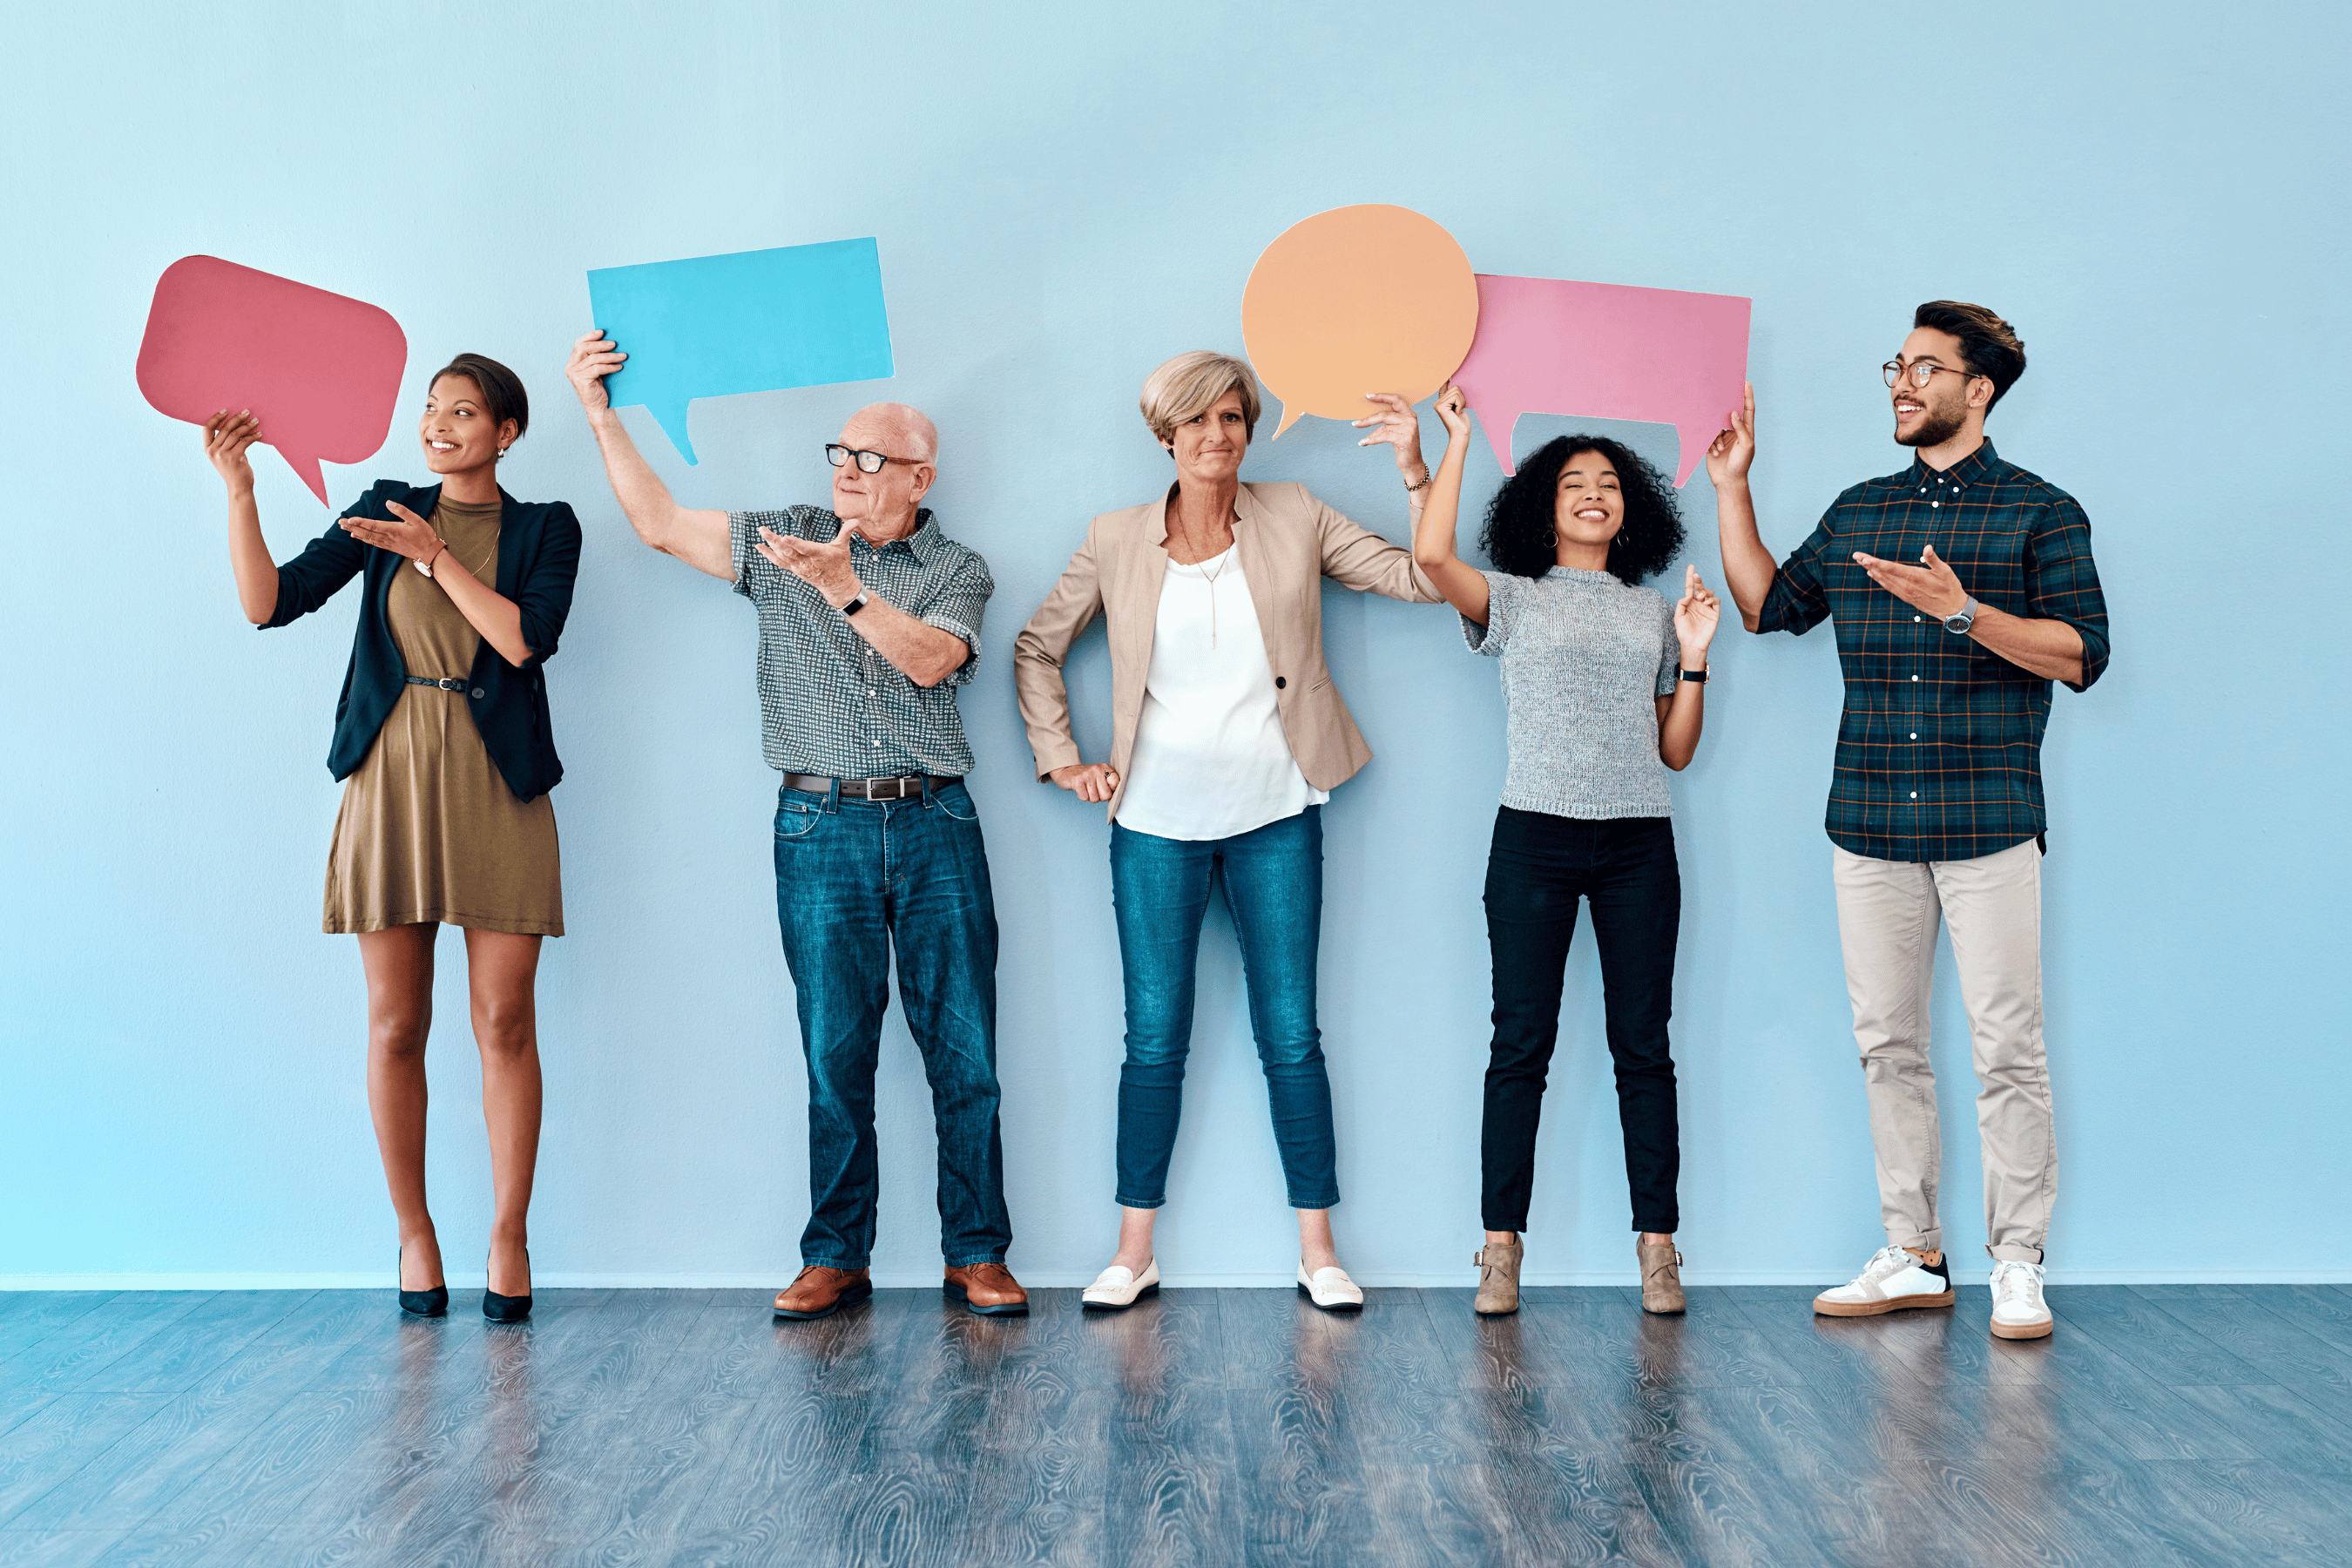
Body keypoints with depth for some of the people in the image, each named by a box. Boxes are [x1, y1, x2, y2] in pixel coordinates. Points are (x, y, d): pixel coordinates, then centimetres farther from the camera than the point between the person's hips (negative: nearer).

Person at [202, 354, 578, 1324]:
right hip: (391, 778, 2)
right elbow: (269, 602, 3)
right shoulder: (384, 511, 12)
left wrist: (435, 556, -10)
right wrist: (238, 489, -6)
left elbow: (526, 638, -9)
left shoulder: (544, 528, 8)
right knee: (395, 1027, 2)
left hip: (496, 787, -1)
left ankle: (509, 1233, 8)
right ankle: (413, 1229, 15)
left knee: (504, 1024, -3)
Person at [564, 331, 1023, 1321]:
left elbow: (930, 659, -11)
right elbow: (658, 522, 9)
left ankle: (977, 1256, 8)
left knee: (964, 1053, 0)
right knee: (835, 1055, 2)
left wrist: (843, 587, -21)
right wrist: (600, 412, 6)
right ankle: (836, 1258, 11)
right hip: (822, 829, 1)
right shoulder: (781, 542, 11)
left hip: (936, 828, 0)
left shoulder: (957, 569, 7)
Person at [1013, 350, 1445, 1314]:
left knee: (1291, 1035, 4)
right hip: (1157, 821, 0)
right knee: (1154, 1040, 5)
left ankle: (1317, 1250, 13)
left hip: (1275, 817, 0)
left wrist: (1415, 468, -12)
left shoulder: (1295, 521, 3)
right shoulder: (1116, 542, 3)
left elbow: (1423, 578, -1)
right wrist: (1062, 761, 4)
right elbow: (1036, 649, 12)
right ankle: (1134, 1252, 14)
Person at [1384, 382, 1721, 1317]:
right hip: (1536, 837, -2)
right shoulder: (1514, 601, 8)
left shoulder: (1655, 613, 17)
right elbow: (1431, 553, -13)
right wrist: (1456, 442, -4)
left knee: (1642, 1045, 2)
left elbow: (1676, 751, 15)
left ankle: (1656, 1245, 6)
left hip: (1639, 844, 3)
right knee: (1522, 1043, -2)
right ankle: (1501, 1247, 3)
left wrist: (1695, 654, 3)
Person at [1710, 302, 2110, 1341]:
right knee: (1886, 1045, 8)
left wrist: (1962, 610, -19)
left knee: (2007, 1050, -2)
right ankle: (1912, 1255, 17)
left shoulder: (2039, 512, 1)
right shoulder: (1857, 512, 16)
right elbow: (1768, 606, 20)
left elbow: (2082, 654, -7)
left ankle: (2018, 1264, 8)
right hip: (1870, 825, 5)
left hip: (1987, 824, -5)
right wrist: (1732, 491, 15)